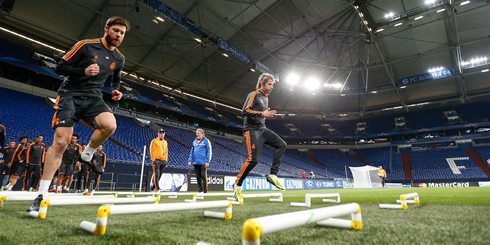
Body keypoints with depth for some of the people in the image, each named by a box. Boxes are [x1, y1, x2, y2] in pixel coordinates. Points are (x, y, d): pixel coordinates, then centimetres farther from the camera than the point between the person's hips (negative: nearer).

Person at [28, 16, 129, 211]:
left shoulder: (119, 59, 10)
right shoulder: (85, 45, -5)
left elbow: (115, 80, 26)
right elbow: (60, 67, -5)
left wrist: (115, 91, 5)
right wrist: (84, 71, -22)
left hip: (93, 98, 4)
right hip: (70, 95, -3)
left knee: (110, 125, -29)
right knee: (60, 142, -12)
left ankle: (87, 155, 1)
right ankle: (41, 195, 1)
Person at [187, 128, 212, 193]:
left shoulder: (206, 141, 0)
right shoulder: (195, 141, 17)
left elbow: (209, 151, -5)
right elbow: (192, 151, 20)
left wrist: (207, 161, -12)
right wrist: (190, 160, 10)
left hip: (203, 163, -6)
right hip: (195, 163, 6)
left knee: (203, 176, -6)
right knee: (198, 176, 8)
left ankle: (205, 189, 2)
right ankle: (200, 189, 16)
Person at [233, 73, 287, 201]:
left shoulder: (266, 98, 21)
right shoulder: (254, 95, -6)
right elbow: (244, 111, -17)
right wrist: (262, 114, -21)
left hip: (262, 129, 9)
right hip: (252, 130, -9)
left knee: (281, 145, -6)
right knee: (254, 159, -16)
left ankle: (273, 175, -6)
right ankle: (237, 184, 2)